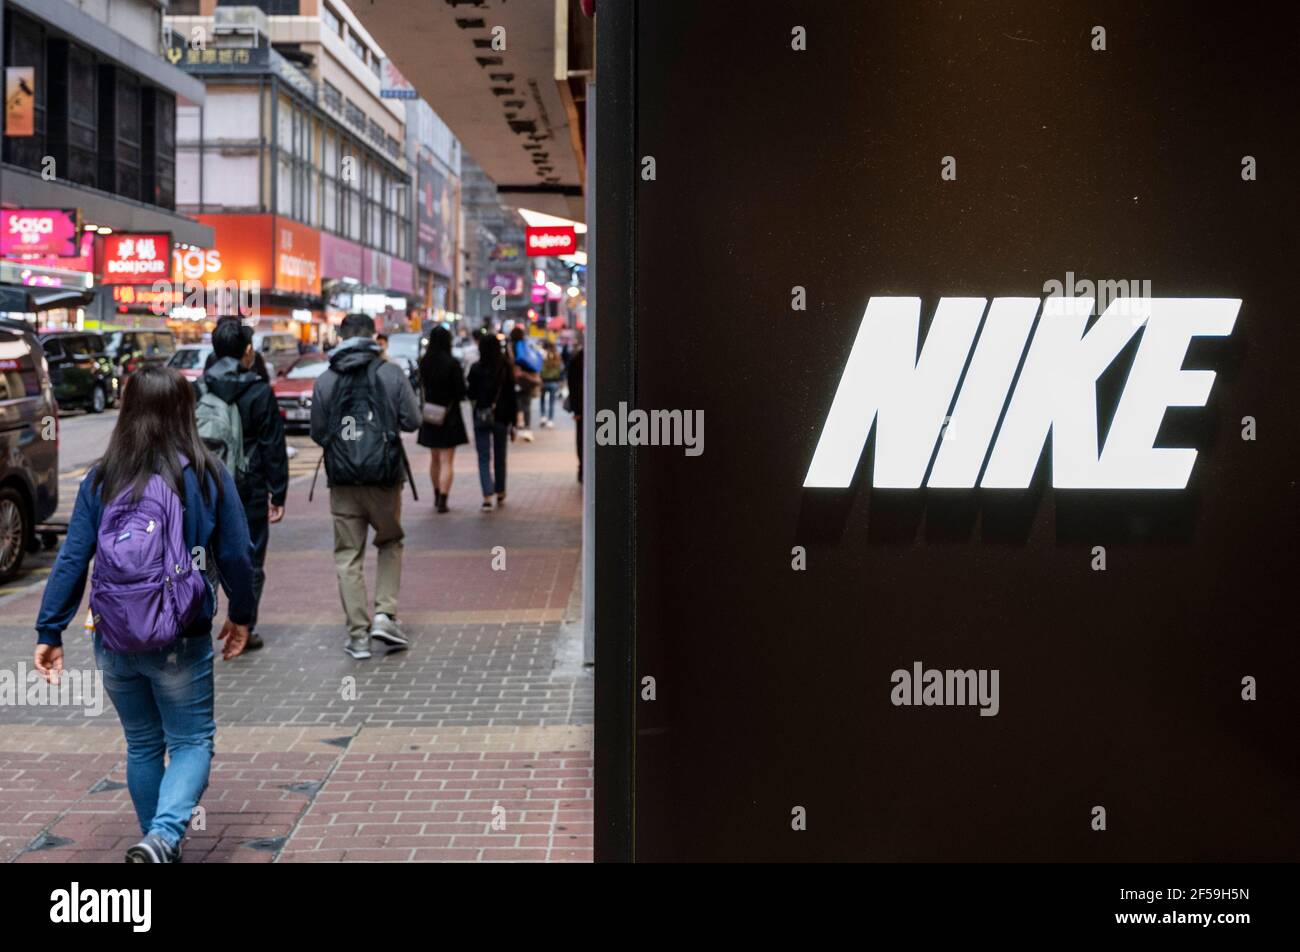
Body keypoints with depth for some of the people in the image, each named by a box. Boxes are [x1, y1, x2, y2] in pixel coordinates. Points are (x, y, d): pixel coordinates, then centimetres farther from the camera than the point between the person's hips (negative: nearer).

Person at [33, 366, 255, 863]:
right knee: (192, 742, 8)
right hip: (182, 642, -3)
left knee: (142, 745, 20)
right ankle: (163, 835, -15)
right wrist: (240, 615, 12)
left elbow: (71, 559, -4)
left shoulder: (101, 480, -2)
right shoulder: (208, 476, -7)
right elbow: (236, 555, -3)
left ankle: (157, 844, 31)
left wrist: (49, 631, 2)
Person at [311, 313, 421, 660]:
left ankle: (358, 634, 5)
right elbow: (412, 421, -4)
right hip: (384, 475, 0)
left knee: (348, 556, 7)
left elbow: (318, 432, 4)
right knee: (390, 544, 18)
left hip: (342, 479, 1)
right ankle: (385, 614, 4)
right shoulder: (391, 373, -2)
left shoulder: (325, 381, 1)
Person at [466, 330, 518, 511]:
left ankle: (487, 497, -13)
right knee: (500, 457, 16)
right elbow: (511, 396, -1)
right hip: (501, 417, 2)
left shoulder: (476, 369, -9)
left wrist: (466, 388, 17)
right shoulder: (506, 367, -3)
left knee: (484, 457, 0)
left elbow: (472, 394, -6)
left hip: (482, 416, -2)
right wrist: (512, 422, 4)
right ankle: (500, 494, 29)